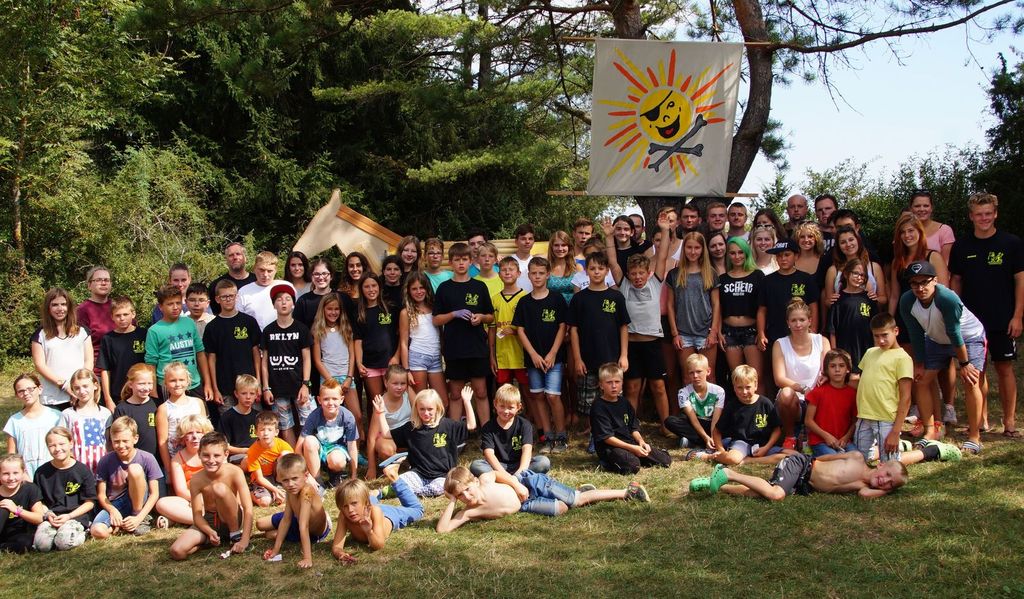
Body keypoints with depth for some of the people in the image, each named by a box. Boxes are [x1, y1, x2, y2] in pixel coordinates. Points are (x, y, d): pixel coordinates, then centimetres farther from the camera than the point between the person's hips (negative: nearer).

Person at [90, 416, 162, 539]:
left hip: (137, 504, -1)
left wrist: (139, 518, -21)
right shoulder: (106, 461, -5)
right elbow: (101, 494, -1)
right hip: (114, 505, 1)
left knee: (135, 469, -28)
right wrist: (112, 510, -21)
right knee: (97, 531, -33)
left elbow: (154, 493, -9)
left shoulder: (147, 459, -10)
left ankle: (142, 520, -13)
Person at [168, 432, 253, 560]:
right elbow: (197, 515, -13)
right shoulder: (196, 480, -14)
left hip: (232, 520, -3)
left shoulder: (234, 472, -21)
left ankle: (236, 534, -12)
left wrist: (244, 541, -32)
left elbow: (248, 508, -24)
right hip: (208, 522, 3)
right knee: (177, 552, -22)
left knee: (219, 488, -32)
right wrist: (210, 532, -34)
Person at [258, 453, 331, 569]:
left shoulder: (306, 492, -41)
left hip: (315, 532, -6)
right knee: (260, 524, 17)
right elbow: (286, 519, -12)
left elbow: (303, 527, -45)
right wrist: (275, 550, -12)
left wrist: (307, 558, -45)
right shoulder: (291, 490, -18)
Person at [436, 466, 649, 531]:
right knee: (562, 509, -6)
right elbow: (442, 529, -29)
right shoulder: (468, 513, -21)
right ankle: (581, 491, 26)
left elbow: (500, 473, -6)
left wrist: (517, 484, -16)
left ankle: (627, 491, 12)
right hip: (525, 505, 3)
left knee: (576, 500, -4)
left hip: (530, 483, -3)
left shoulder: (485, 480, -26)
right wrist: (452, 502, -33)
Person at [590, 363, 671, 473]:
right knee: (632, 466, -36)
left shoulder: (624, 403, 13)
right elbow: (607, 437, -16)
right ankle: (606, 463, -9)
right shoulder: (599, 407, -11)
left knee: (666, 460, -3)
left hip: (630, 443, 7)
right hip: (609, 447, -7)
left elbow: (634, 428, 16)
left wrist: (641, 441, -5)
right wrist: (632, 448, -20)